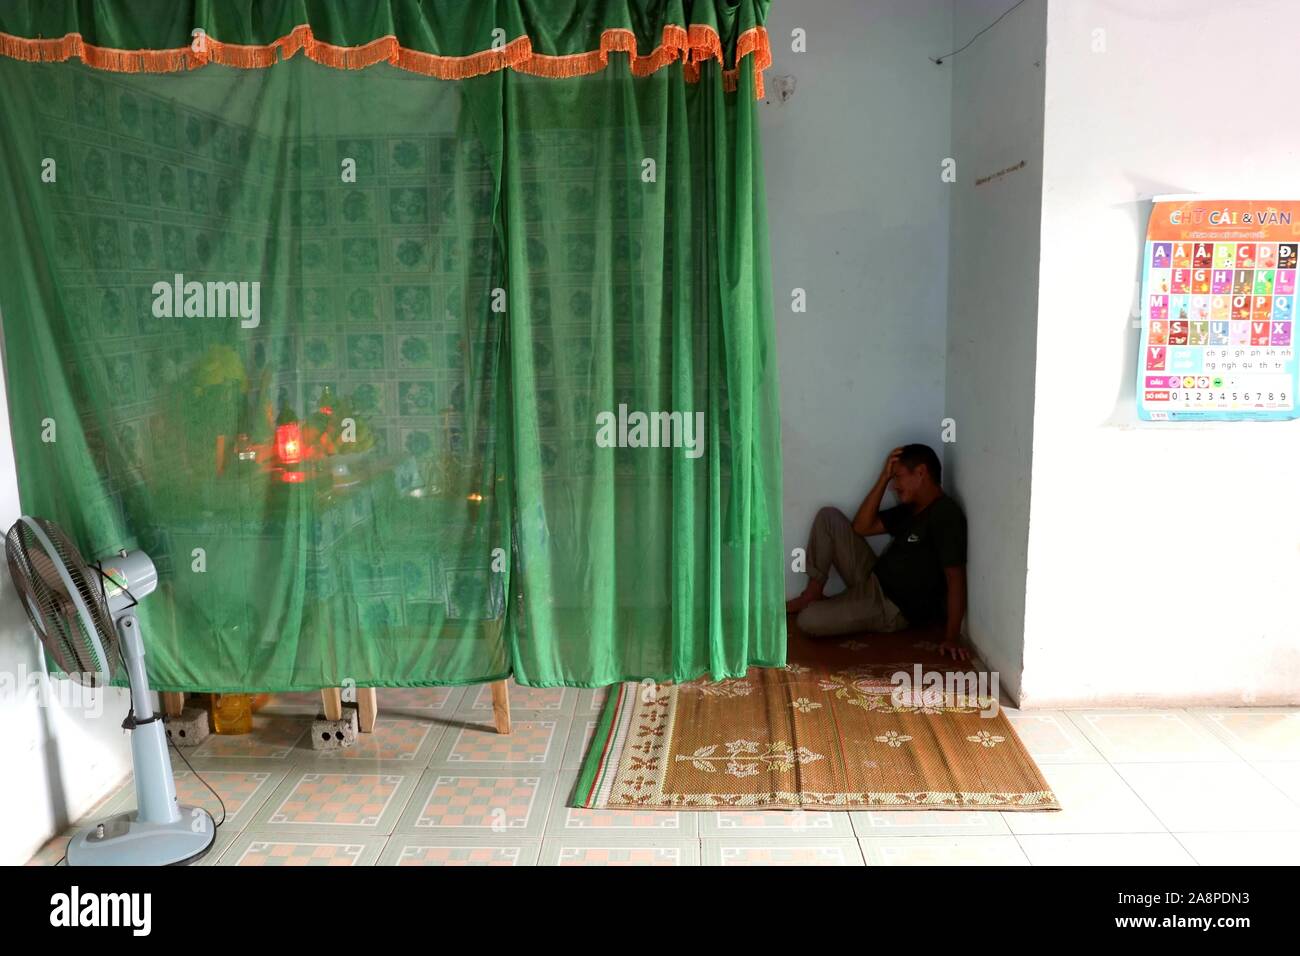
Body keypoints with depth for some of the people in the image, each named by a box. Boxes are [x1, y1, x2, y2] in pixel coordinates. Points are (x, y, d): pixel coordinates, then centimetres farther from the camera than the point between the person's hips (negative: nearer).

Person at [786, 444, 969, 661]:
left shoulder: (946, 515, -21)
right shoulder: (910, 509, 8)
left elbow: (955, 578, -25)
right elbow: (861, 527, 4)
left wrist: (952, 637, -30)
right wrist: (884, 477, -2)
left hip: (893, 607, -9)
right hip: (872, 579, 9)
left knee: (808, 621, -24)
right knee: (829, 516, 2)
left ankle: (818, 604, 13)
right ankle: (813, 594, 5)